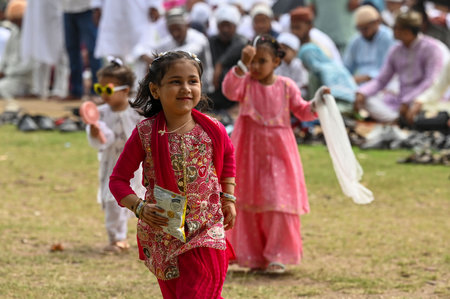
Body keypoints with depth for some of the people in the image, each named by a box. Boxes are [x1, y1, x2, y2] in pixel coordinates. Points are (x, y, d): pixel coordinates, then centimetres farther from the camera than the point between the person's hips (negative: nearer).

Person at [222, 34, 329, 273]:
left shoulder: (286, 87, 1)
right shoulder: (245, 83, -4)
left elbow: (301, 111, 6)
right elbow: (229, 90, -25)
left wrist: (316, 104, -13)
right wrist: (242, 65, -37)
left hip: (278, 153, 0)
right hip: (249, 152, 0)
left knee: (279, 201, -5)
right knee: (249, 203, 5)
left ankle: (277, 256, 2)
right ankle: (253, 256, 14)